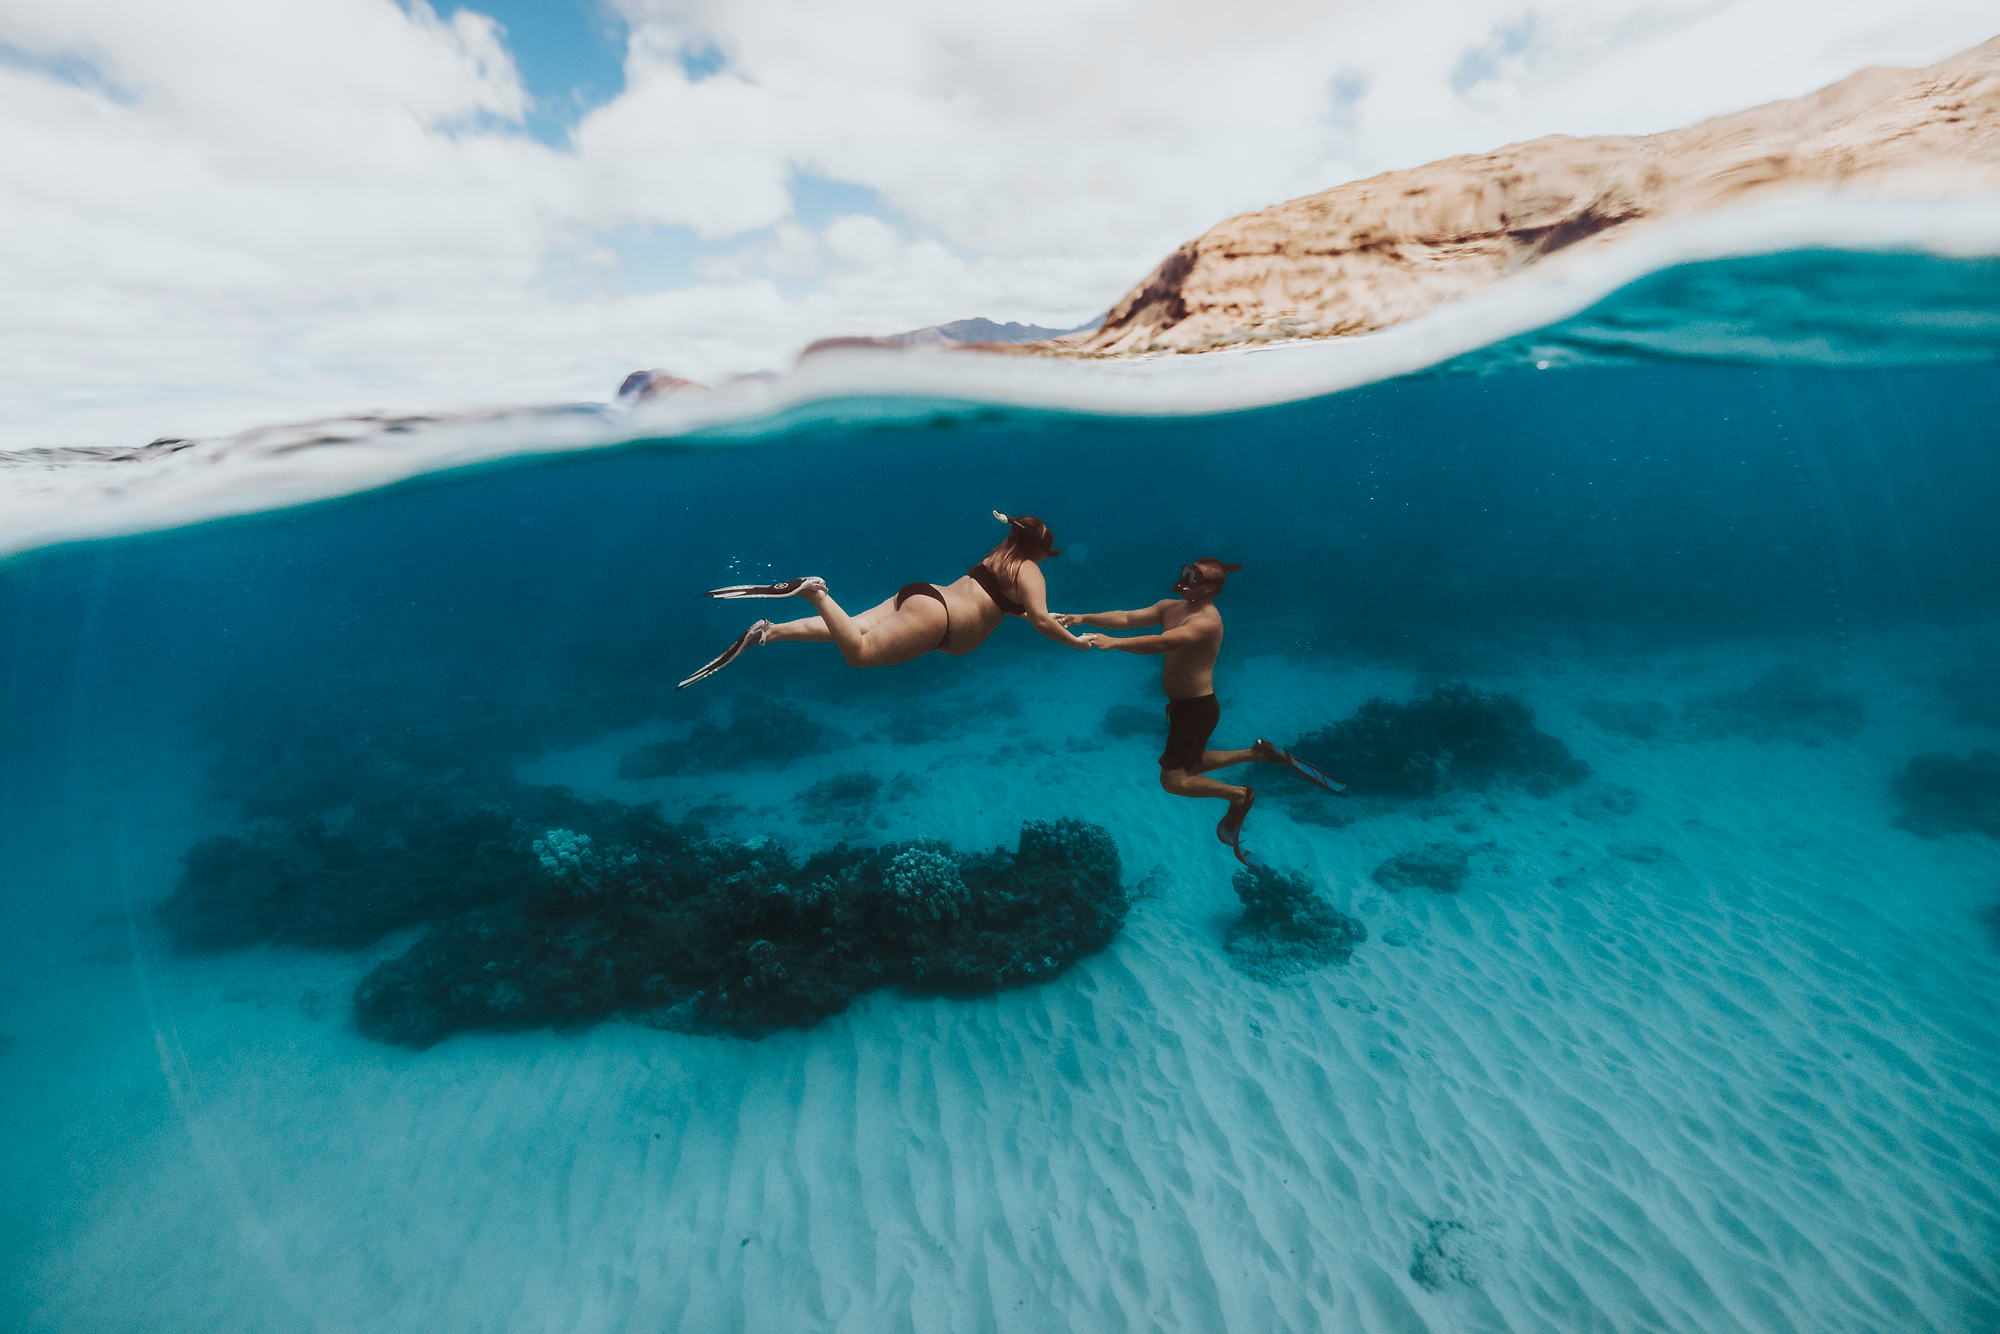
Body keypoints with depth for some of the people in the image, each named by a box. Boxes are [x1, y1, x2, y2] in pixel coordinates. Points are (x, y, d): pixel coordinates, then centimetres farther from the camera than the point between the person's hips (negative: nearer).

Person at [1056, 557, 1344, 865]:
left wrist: (1112, 642, -42)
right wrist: (1085, 618, -14)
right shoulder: (1171, 607, 3)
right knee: (1189, 767, 25)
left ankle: (1239, 795, 13)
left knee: (1173, 780, -3)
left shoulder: (1207, 621, -25)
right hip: (1182, 704, 9)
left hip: (1197, 709, -9)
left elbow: (1162, 643, -39)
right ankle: (1259, 753, 29)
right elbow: (1126, 618, -3)